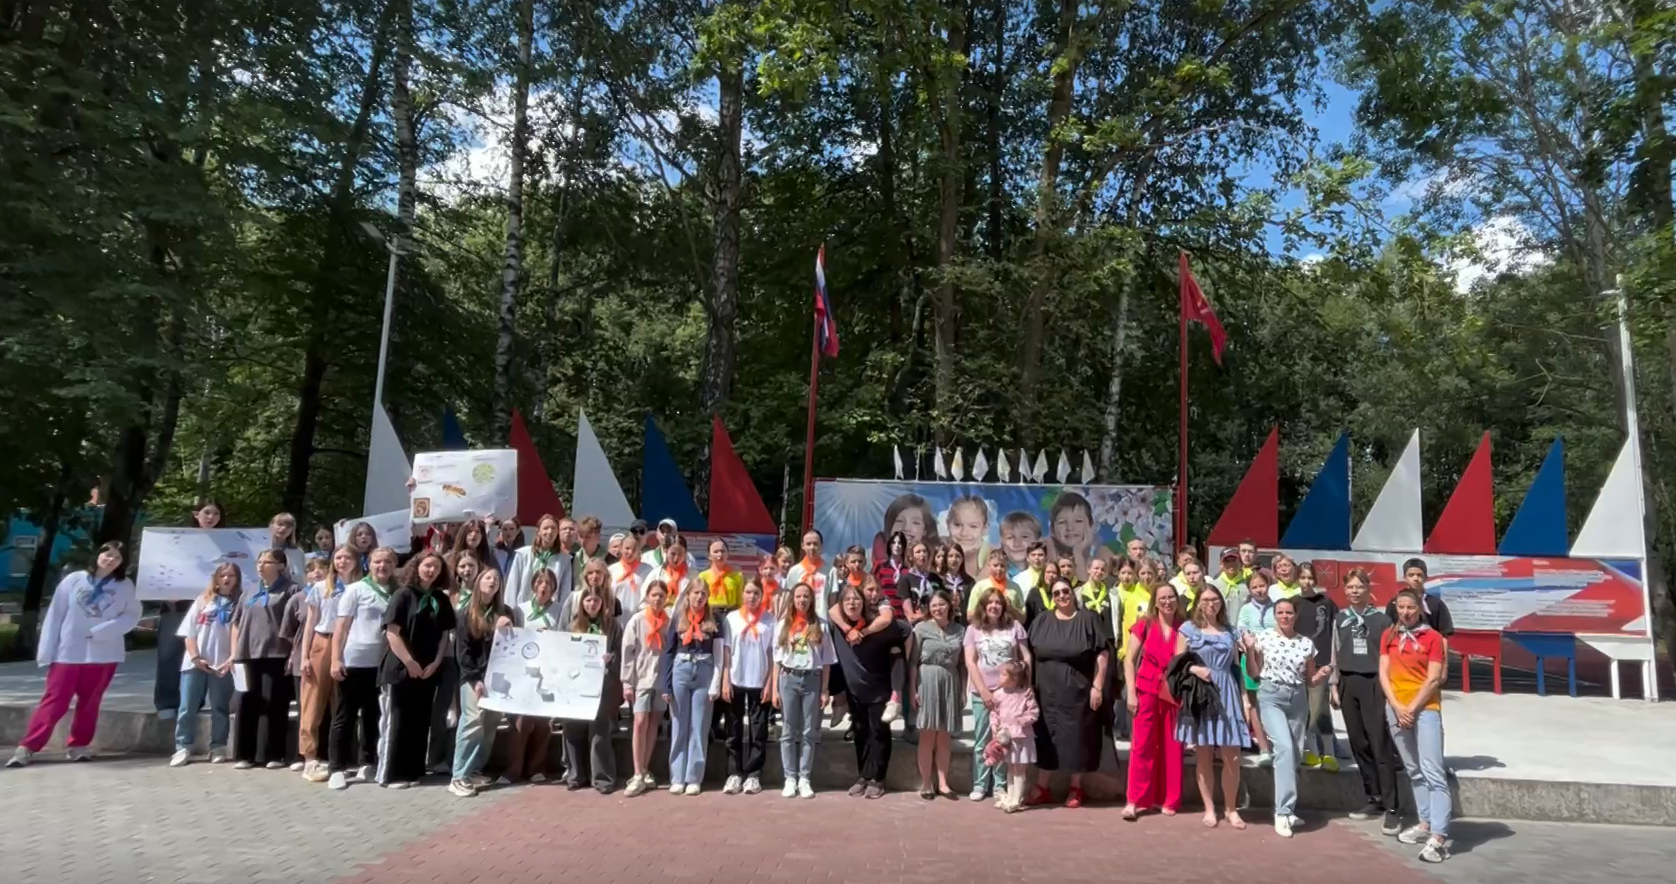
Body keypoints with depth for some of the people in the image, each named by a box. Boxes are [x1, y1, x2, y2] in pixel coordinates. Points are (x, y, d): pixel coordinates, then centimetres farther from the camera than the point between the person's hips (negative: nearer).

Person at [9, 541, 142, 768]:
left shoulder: (125, 586, 2)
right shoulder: (74, 579, -1)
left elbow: (132, 616, -4)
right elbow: (55, 615, 1)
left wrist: (101, 632, -17)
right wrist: (46, 652, -3)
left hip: (103, 655, 1)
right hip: (67, 653, -1)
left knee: (89, 703, 8)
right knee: (54, 701, -2)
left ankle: (78, 745, 19)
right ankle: (27, 747, 4)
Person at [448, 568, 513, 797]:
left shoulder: (505, 612, 13)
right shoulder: (465, 613, 2)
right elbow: (462, 651, -3)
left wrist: (506, 630, -12)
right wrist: (475, 679, -11)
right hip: (473, 676, -4)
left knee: (491, 723, 2)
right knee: (473, 721, -14)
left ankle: (474, 770, 13)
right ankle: (458, 776, -10)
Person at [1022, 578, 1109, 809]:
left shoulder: (1087, 620, -3)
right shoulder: (1042, 621, 5)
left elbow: (1102, 655, -5)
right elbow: (1029, 653, 8)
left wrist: (1097, 687, -10)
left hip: (1077, 691, -3)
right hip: (1047, 690, 3)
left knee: (1076, 738, 5)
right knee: (1046, 738, 7)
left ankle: (1075, 789, 19)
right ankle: (1041, 788, 15)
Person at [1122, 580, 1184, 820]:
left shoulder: (1184, 628, 1)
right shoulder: (1144, 624, -2)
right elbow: (1129, 659, 0)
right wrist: (1130, 692, -7)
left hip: (1175, 693, 2)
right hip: (1147, 690, -1)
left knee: (1172, 747, 7)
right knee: (1142, 745, -3)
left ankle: (1167, 800, 19)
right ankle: (1134, 800, 0)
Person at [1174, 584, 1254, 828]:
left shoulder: (1230, 631, 13)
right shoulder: (1188, 629, 3)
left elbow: (1236, 668, 14)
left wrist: (1245, 699, 7)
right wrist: (1195, 669, -16)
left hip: (1227, 695, 2)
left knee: (1232, 756, -1)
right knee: (1203, 755, 2)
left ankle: (1230, 809, 13)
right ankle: (1209, 809, 13)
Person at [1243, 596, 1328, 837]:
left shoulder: (1306, 643, 6)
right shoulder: (1263, 637, -2)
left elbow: (1310, 679, 13)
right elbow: (1253, 673, 1)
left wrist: (1322, 675, -7)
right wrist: (1250, 649, -13)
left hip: (1298, 698, 4)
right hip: (1271, 696, -4)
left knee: (1295, 754, 6)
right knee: (1285, 747, -20)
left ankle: (1286, 809, 20)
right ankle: (1283, 811, -18)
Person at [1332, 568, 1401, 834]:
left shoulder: (1381, 619, 0)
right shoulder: (1340, 619, 11)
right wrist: (1335, 686, 9)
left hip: (1374, 684, -4)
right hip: (1348, 684, 4)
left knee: (1381, 746, -7)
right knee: (1359, 745, 7)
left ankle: (1390, 808, -5)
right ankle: (1373, 800, 17)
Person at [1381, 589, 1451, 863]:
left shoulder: (1433, 637, -2)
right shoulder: (1389, 635, 9)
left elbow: (1433, 679, -7)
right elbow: (1383, 673, 5)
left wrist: (1412, 708, -10)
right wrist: (1397, 706, -7)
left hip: (1425, 708, -5)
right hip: (1395, 709, 5)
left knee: (1433, 773, -10)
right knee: (1414, 771, 13)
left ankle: (1438, 838, -15)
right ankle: (1425, 823, 24)